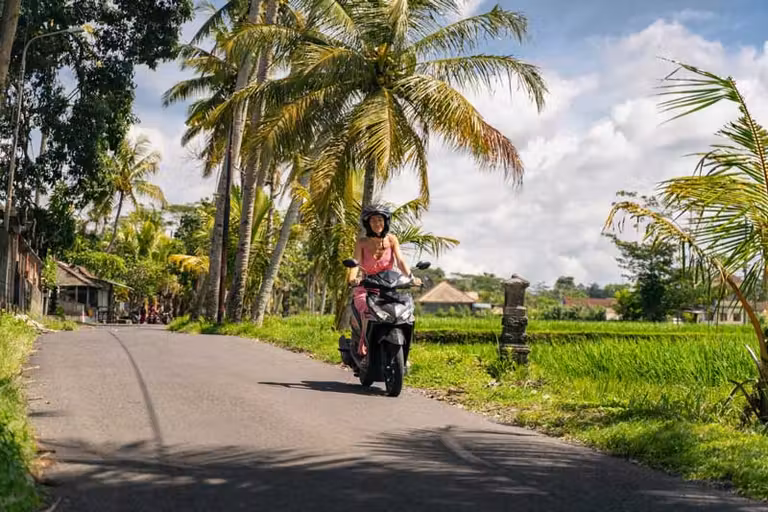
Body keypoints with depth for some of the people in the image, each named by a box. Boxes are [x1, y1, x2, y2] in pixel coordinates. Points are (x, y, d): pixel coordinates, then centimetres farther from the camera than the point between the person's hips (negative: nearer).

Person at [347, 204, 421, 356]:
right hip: (366, 288, -2)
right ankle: (364, 349, -23)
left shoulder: (391, 239, 3)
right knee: (369, 311, -32)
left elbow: (400, 261, -8)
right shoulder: (362, 242, -1)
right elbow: (356, 263, -13)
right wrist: (352, 279, -35)